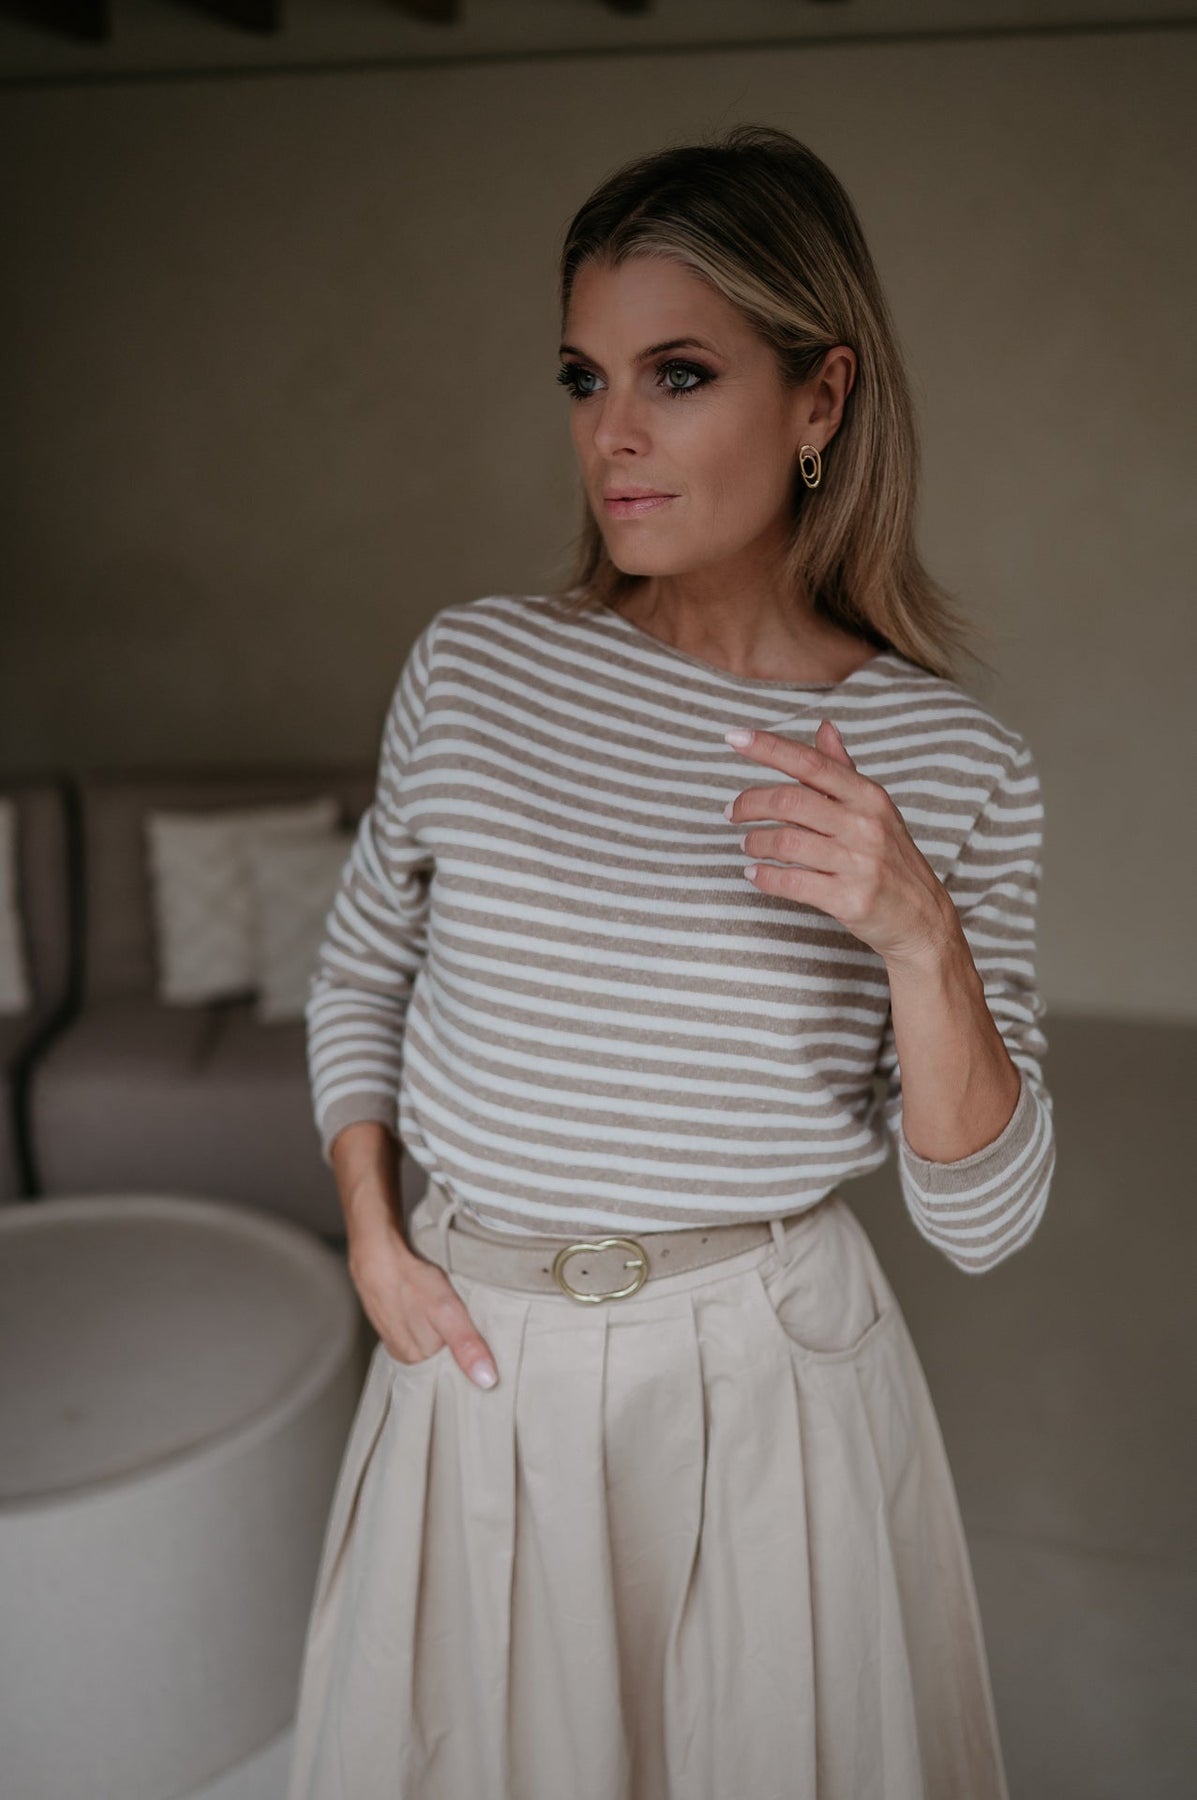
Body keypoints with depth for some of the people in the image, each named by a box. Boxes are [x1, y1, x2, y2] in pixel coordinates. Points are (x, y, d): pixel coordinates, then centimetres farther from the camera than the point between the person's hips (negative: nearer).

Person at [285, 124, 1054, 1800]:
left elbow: (984, 1218, -9)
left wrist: (921, 936, -24)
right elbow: (358, 975, 9)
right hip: (482, 1361, 2)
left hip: (775, 1374, -1)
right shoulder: (472, 668, -6)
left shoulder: (956, 764, -10)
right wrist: (373, 1234, -2)